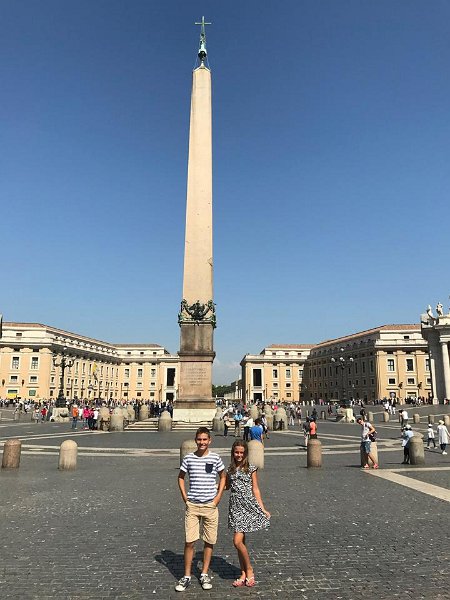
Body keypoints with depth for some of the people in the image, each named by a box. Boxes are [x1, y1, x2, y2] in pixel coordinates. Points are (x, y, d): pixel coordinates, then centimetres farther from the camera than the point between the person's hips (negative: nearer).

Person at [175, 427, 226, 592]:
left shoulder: (215, 458, -5)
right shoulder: (188, 458, -4)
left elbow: (223, 477, 8)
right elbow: (181, 477, 10)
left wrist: (217, 497, 1)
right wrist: (184, 497, 2)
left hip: (210, 505, 0)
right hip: (192, 505, 0)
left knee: (209, 541, 9)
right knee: (189, 542, 1)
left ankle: (204, 574, 26)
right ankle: (186, 576, 17)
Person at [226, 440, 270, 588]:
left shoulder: (251, 468, -2)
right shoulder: (230, 469, 8)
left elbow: (255, 490, 1)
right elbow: (226, 486, 19)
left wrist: (263, 509, -2)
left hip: (248, 506, -4)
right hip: (235, 507, 4)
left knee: (237, 541, -10)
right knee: (240, 541, 10)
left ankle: (249, 570, 10)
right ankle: (244, 574, 23)